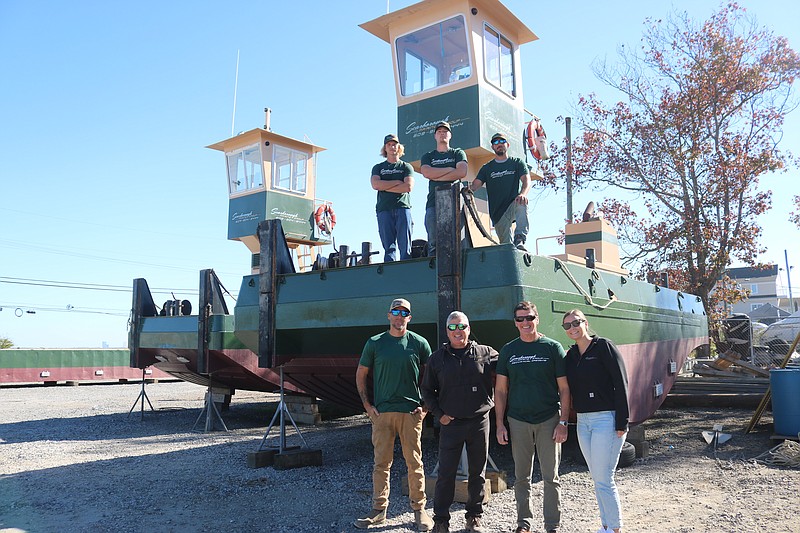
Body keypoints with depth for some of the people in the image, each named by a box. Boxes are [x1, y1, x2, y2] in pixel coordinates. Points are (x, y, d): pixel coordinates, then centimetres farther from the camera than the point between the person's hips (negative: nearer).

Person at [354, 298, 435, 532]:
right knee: (381, 462, 7)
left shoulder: (419, 343, 2)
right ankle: (378, 510, 19)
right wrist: (367, 405, 3)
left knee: (414, 462, 4)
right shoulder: (375, 343, 4)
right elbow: (360, 375, 10)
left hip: (411, 412, -1)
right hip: (381, 412, 1)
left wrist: (426, 406, 0)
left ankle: (419, 510, 17)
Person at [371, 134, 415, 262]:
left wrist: (385, 187, -1)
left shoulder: (406, 167, 15)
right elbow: (375, 185, 0)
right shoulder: (378, 168, 20)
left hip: (403, 208, -1)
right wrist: (397, 182, -2)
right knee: (389, 248, -5)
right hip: (384, 209, 1)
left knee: (405, 247, -8)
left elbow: (409, 186, -3)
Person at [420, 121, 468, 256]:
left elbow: (462, 172, -1)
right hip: (434, 202, 1)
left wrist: (437, 177, 0)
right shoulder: (427, 157, 23)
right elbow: (427, 173, 1)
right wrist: (450, 169, 1)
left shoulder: (458, 153, 19)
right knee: (434, 244, -9)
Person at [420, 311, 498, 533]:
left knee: (478, 473, 12)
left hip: (479, 422, 1)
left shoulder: (485, 353, 2)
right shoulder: (437, 358, 4)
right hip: (450, 424, 0)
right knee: (446, 474, 2)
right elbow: (427, 390, 9)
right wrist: (439, 414, 1)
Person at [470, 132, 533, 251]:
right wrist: (470, 189, -24)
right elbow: (476, 183, 3)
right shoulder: (487, 168, 16)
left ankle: (520, 240, -43)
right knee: (506, 245, -6)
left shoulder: (517, 163, 11)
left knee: (521, 204, -37)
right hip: (497, 211, 2)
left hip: (514, 205, -2)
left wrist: (523, 194, -29)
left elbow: (527, 180, -5)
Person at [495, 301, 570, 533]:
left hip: (549, 420, -2)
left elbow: (564, 389, 0)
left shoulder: (553, 348, -1)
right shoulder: (508, 351, 5)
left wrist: (563, 422, -7)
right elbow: (500, 390, 6)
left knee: (550, 476, 4)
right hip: (518, 421, 2)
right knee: (522, 476, 10)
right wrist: (499, 424, 1)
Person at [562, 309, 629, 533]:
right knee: (597, 478, 14)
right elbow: (568, 387, 16)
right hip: (583, 421, 7)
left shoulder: (603, 346, -9)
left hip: (606, 419, -7)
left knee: (603, 478, -5)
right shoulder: (570, 355, 10)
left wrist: (621, 422, -15)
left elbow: (621, 384, -13)